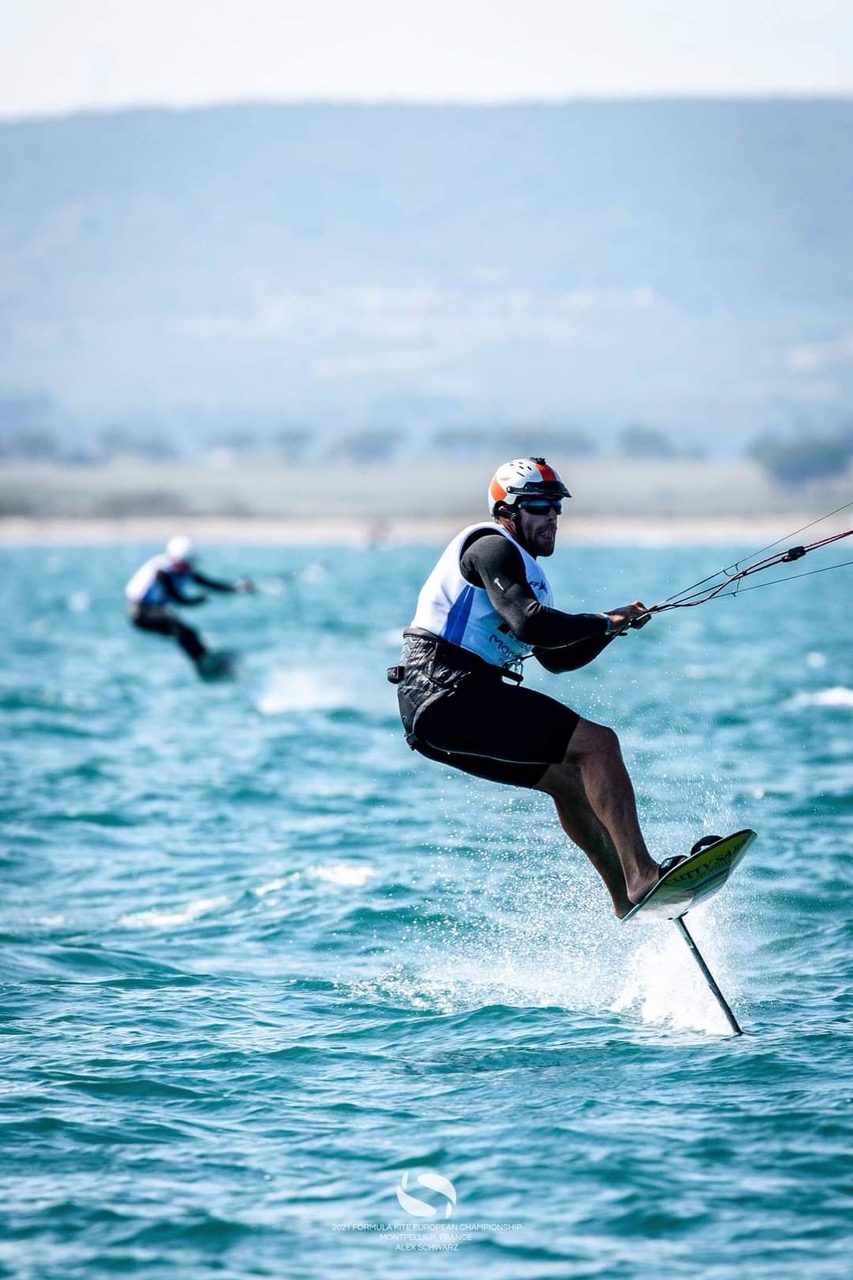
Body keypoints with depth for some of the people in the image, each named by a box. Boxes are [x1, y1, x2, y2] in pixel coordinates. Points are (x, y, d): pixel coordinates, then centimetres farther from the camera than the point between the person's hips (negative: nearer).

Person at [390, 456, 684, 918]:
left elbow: (557, 657, 28)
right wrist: (604, 622, -8)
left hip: (433, 707, 10)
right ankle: (640, 874, -23)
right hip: (449, 694, -10)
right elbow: (531, 624, -21)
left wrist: (613, 625, 14)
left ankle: (626, 896, 20)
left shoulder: (524, 570, 25)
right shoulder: (492, 547, -6)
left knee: (569, 779, 18)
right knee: (598, 743, -14)